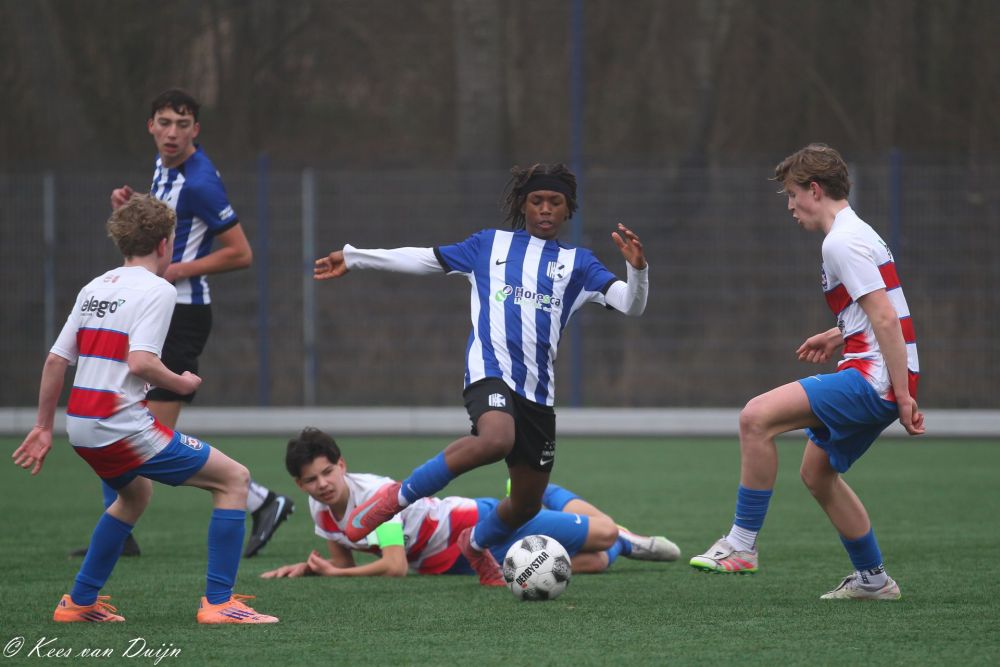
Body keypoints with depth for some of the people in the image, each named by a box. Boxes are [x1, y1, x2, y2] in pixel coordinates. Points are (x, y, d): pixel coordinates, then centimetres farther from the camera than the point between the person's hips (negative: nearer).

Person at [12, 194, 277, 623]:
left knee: (135, 494, 35)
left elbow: (55, 361, 14)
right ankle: (218, 602, -7)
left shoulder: (94, 288, 15)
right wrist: (181, 384, -3)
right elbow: (140, 362, -21)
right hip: (121, 426, -8)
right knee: (233, 479, -1)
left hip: (81, 426, 8)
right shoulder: (157, 290, -8)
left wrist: (44, 428, 20)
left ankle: (79, 602, 34)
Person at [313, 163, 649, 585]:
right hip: (490, 371, -3)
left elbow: (631, 305, 4)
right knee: (496, 439, -37)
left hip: (538, 389, 4)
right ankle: (398, 497, -22)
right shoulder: (490, 245, 14)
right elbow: (423, 259, 20)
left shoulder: (578, 263, 14)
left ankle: (476, 543, 41)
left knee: (527, 503, 7)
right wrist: (352, 258, 20)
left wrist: (636, 268, -17)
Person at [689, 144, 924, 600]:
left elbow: (886, 318, -21)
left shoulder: (841, 243, -14)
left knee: (756, 417, -19)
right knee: (817, 471, 22)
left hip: (872, 379, -11)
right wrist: (838, 336, 28)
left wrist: (902, 395, -22)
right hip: (873, 378, 11)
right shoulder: (857, 233, 19)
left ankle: (742, 544, -16)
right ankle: (872, 580, 29)